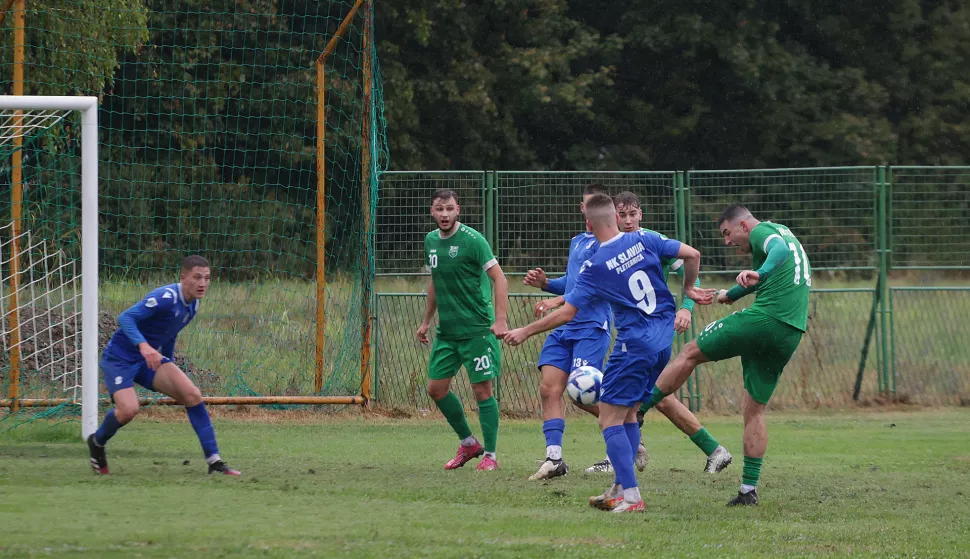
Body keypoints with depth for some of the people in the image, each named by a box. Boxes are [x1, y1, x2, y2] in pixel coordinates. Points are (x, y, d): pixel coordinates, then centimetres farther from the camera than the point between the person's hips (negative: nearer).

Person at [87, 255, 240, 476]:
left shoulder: (193, 304, 3)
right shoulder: (166, 298, -24)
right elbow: (125, 318, -33)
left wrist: (168, 370, 24)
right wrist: (143, 346, -48)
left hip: (149, 359, 7)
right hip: (119, 357, -7)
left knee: (193, 395, -11)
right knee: (129, 409, -26)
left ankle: (214, 461, -7)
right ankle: (97, 442, 7)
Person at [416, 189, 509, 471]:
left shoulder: (472, 240, -13)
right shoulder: (431, 241, 9)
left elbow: (499, 278, -14)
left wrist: (500, 320, -22)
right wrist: (426, 321, 24)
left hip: (477, 329, -7)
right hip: (446, 331, 7)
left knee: (482, 390, -5)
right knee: (436, 388, 8)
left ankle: (490, 455, 3)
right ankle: (468, 443, 24)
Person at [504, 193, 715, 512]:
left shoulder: (594, 267, -10)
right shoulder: (644, 241, 2)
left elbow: (567, 313, -9)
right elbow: (692, 255, 1)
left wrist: (525, 332, 3)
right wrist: (689, 289, 20)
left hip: (633, 344, -7)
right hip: (664, 341, 7)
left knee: (610, 417, -2)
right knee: (628, 414, 16)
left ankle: (631, 496, -12)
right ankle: (620, 491, 17)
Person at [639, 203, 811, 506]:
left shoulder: (762, 231, -1)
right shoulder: (783, 232, 29)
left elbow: (779, 249, -26)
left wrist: (760, 272, -45)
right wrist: (731, 294, 56)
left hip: (763, 320, -9)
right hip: (791, 335, 9)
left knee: (690, 353, 7)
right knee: (755, 409, 12)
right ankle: (749, 489, 7)